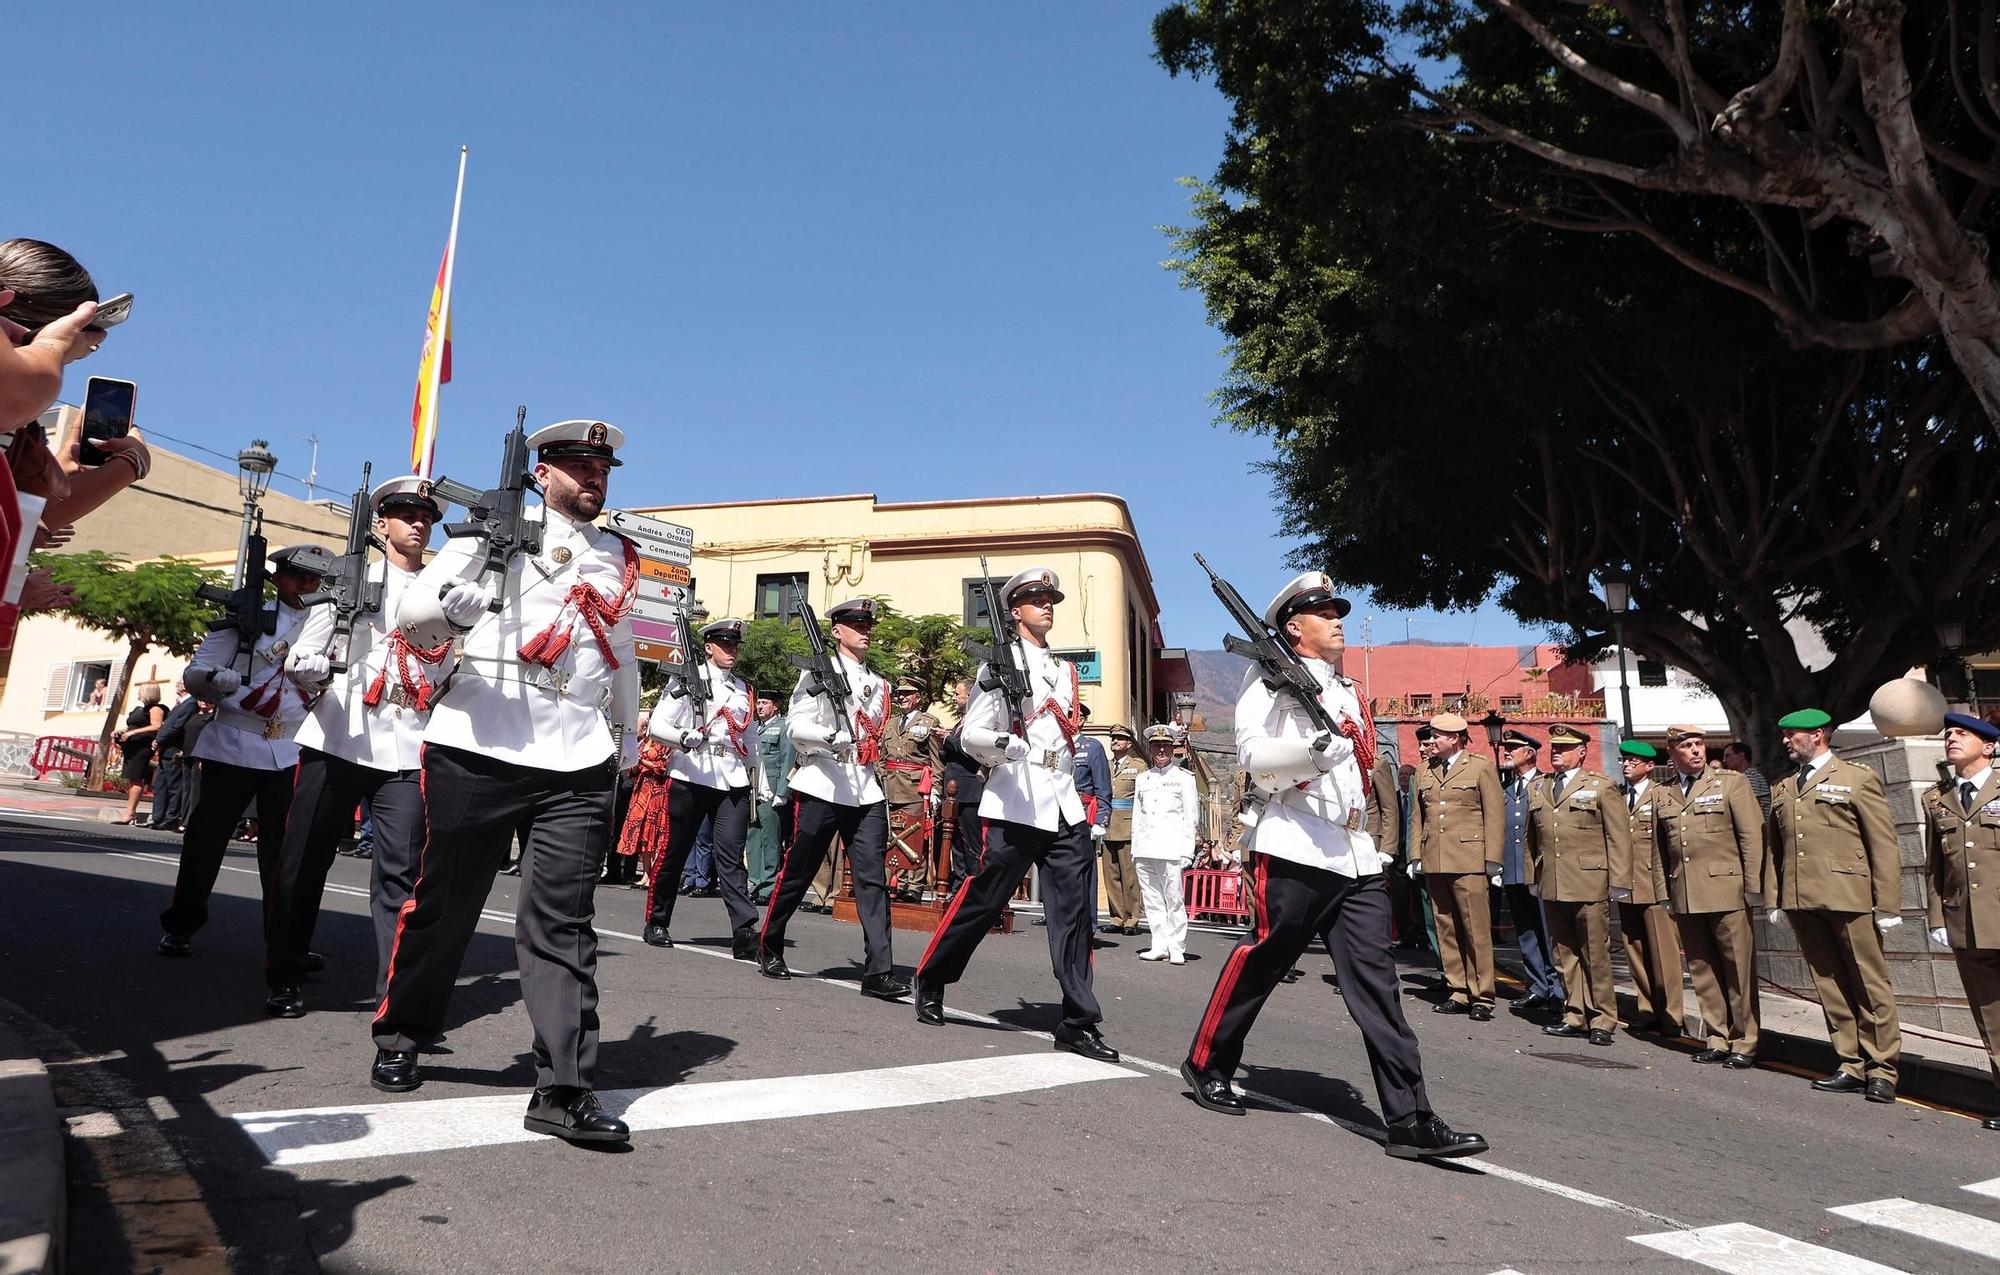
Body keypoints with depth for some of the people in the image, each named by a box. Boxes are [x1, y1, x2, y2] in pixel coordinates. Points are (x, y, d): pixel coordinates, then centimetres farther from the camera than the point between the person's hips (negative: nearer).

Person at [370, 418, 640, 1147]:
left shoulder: (621, 561, 16)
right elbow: (410, 613, -3)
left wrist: (626, 748, 26)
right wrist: (449, 607, -26)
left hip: (577, 765, 2)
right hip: (478, 751, -2)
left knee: (562, 921, -2)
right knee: (444, 902, 9)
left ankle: (564, 1091, -2)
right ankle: (400, 1038, 32)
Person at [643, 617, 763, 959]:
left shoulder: (745, 691, 17)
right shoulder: (687, 680, 1)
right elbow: (656, 725, -6)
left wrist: (759, 784, 20)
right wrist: (683, 737, -25)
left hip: (733, 783, 3)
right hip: (690, 776, -3)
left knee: (730, 856, -5)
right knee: (675, 852, 7)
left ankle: (745, 933, -14)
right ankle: (656, 924, 23)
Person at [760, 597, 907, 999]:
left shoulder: (877, 684, 18)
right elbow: (795, 726, -9)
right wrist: (830, 737, -24)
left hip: (867, 791, 5)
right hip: (822, 786, -4)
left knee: (872, 878, -5)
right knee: (797, 872, 6)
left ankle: (879, 972, -8)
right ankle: (769, 948, 27)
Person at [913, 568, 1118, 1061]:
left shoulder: (1064, 670, 17)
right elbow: (972, 735, -8)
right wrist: (1005, 745, -25)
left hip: (1065, 804, 6)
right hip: (1016, 802, -5)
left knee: (1073, 911, 1)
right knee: (981, 900, 2)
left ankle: (1079, 1023, 5)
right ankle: (930, 983, 24)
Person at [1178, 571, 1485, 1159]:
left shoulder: (1346, 690, 22)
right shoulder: (1269, 676, 0)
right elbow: (1251, 755, -13)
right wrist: (1312, 749, -25)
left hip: (1356, 852, 7)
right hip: (1296, 848, -7)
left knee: (1376, 979, 1)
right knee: (1261, 960, 1)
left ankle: (1410, 1120, 1)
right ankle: (1206, 1065, 22)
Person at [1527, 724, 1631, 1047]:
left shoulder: (1601, 787, 1)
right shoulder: (1538, 789, 15)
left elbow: (1619, 838, -2)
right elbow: (1532, 839, 18)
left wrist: (1619, 884, -6)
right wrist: (1534, 878, 13)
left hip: (1589, 886, -5)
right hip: (1551, 886, 5)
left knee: (1596, 955, 0)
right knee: (1565, 955, 9)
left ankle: (1602, 1020, 10)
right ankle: (1575, 1016, 18)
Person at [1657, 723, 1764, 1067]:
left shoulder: (1731, 783, 3)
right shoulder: (1663, 794, 13)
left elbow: (1753, 835, -2)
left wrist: (1753, 887, -7)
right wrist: (1667, 891, 9)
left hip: (1726, 891, -4)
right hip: (1685, 897, 4)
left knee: (1739, 970, 0)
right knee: (1702, 971, 8)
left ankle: (1744, 1043, 9)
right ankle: (1718, 1039, 18)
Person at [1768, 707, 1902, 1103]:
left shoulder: (1859, 779, 2)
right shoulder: (1782, 789, 17)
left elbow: (1884, 846, -2)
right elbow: (1774, 847, 17)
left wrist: (1887, 905, -7)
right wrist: (1774, 898, 10)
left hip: (1849, 898, -5)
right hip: (1801, 902, 5)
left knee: (1870, 985, 1)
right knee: (1830, 987, 8)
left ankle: (1882, 1070, 9)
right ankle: (1853, 1066, 15)